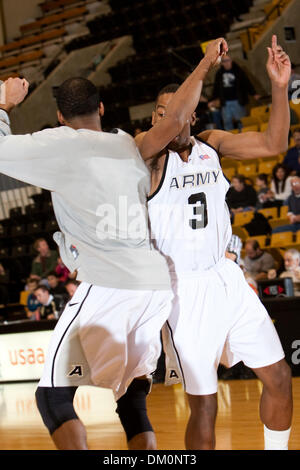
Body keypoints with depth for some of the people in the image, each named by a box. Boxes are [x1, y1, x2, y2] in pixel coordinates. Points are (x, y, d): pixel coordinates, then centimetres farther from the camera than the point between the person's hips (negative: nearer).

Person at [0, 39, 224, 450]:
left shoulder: (61, 144, 2)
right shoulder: (129, 146, 16)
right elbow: (174, 119, 4)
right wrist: (204, 66, 19)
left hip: (108, 286, -7)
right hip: (157, 285, 7)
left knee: (54, 396, -3)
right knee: (132, 398, 16)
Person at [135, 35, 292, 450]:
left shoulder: (212, 143, 4)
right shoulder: (149, 152, -11)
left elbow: (273, 144, -2)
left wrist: (279, 86, -14)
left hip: (226, 276, 6)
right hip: (184, 288, -6)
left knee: (279, 377, 9)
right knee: (204, 406, -4)